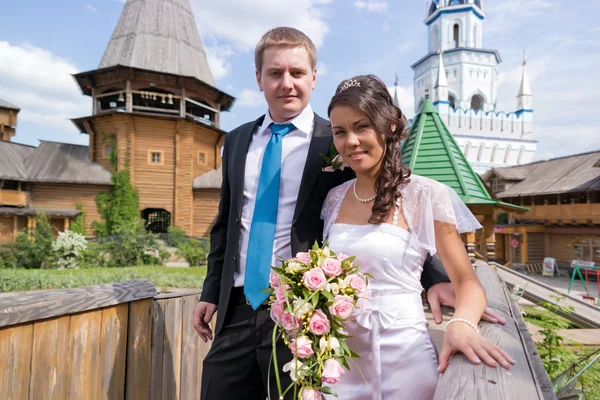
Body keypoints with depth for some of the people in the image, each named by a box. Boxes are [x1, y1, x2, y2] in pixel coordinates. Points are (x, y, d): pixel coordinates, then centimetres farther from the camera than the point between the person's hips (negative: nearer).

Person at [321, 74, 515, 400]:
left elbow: (466, 282, -8)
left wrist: (461, 325, -27)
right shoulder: (335, 198, 2)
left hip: (401, 353, -4)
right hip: (340, 355, 4)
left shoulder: (427, 196, -12)